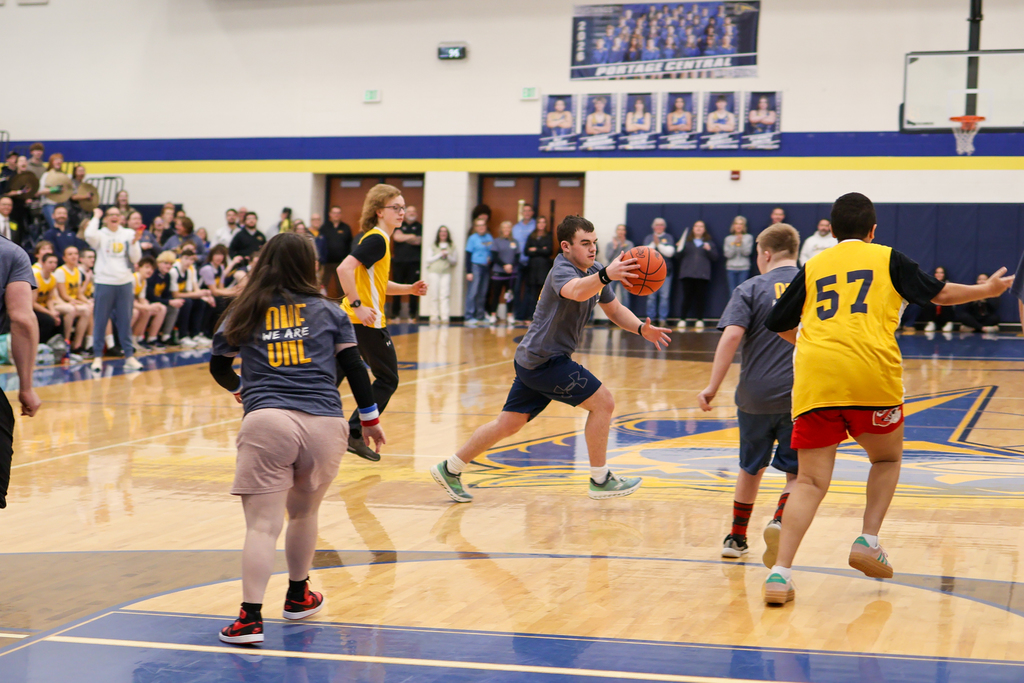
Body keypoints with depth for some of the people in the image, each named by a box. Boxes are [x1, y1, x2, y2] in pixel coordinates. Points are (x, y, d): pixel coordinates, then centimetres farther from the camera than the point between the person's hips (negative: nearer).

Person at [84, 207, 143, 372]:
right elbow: (90, 235, -22)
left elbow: (135, 259, 5)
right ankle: (97, 356, 7)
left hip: (125, 283, 2)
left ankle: (129, 356, 11)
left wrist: (134, 243, -11)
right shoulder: (101, 235, 2)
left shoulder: (128, 234, 8)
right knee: (100, 321, 1)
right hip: (104, 282, -2)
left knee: (125, 321, 6)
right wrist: (96, 217, -9)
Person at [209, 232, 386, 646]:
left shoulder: (244, 313, 13)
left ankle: (251, 618, -16)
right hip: (324, 424, 2)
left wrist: (239, 388, 44)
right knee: (304, 513, 22)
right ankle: (298, 597, 38)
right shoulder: (328, 312, 13)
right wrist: (370, 419, 20)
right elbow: (353, 367, 9)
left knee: (263, 524, -6)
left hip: (266, 421, -1)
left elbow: (219, 367, 23)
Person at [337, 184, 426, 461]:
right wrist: (357, 305, -27)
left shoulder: (378, 238, 16)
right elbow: (344, 269, -26)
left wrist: (410, 289, 11)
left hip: (349, 320, 9)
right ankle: (355, 434, -1)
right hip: (367, 321, -9)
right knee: (388, 379, 1)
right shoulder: (377, 239, -14)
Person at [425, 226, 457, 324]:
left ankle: (445, 317, -13)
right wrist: (440, 255, -3)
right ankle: (434, 316, -2)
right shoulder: (433, 246, 12)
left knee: (445, 294, -11)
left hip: (446, 273, 0)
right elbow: (428, 260, 6)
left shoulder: (452, 247, 16)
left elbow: (455, 261, 14)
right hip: (434, 272, 0)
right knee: (434, 295, -6)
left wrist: (448, 256, -3)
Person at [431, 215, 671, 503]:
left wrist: (642, 329, 0)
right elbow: (576, 291, -42)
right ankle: (601, 480, 1)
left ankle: (450, 469, 21)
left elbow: (614, 310, 18)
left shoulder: (593, 272, 11)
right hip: (545, 360, -10)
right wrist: (606, 275, -61)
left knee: (508, 425, 14)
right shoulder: (563, 270, -18)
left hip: (534, 360, 10)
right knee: (603, 402, -8)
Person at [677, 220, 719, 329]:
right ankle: (682, 320, -1)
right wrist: (679, 249, -10)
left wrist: (709, 250, -9)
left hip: (702, 275, 0)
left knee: (700, 297, -4)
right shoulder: (686, 242, 17)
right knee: (687, 296, -6)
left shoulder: (709, 242, 17)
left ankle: (699, 320, 1)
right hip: (688, 274, 0)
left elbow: (715, 257, 9)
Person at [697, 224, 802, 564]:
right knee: (796, 473, 9)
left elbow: (732, 335, -12)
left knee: (751, 468, 19)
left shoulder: (751, 288, 1)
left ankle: (737, 538, 29)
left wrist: (713, 387, -11)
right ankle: (779, 521, -19)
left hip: (755, 395, 0)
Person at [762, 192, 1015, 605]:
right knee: (887, 458, 25)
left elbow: (779, 325, 23)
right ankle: (868, 541, 11)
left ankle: (781, 572, -11)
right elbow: (939, 294, 22)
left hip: (814, 376, 2)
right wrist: (987, 290, 39)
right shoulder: (887, 258, 16)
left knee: (810, 481, 3)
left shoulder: (813, 266, 21)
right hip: (870, 374, -1)